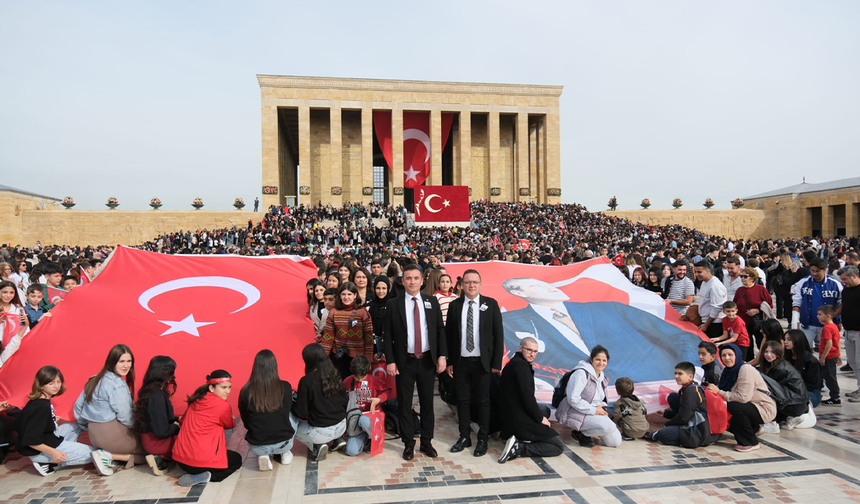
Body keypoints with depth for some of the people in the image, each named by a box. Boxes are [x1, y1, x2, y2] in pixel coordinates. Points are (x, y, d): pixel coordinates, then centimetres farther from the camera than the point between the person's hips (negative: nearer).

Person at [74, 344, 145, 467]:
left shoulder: (95, 380, 10)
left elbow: (78, 406, 17)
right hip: (112, 436, -9)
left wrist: (87, 426, 27)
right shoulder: (117, 385, -17)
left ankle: (103, 453, -1)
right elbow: (125, 416, -16)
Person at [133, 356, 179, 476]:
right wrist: (177, 427, -6)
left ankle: (160, 456, 2)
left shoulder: (150, 390, 4)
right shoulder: (157, 396, -24)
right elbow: (162, 431, -24)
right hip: (156, 441, -9)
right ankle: (161, 457, -6)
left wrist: (177, 419, 7)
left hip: (150, 438, 9)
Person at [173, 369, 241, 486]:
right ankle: (204, 477, -6)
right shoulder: (222, 405, -13)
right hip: (201, 461, -8)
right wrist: (233, 419, 30)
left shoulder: (196, 399, 5)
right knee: (237, 459, 17)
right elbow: (230, 425, 8)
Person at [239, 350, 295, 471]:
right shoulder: (285, 387, -12)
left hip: (257, 447, 0)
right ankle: (285, 453, 20)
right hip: (283, 444, 0)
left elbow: (246, 423, 4)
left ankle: (263, 455, 10)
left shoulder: (246, 391, -11)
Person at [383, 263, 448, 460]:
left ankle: (426, 442, 24)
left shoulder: (432, 301, 3)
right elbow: (388, 335, -3)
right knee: (404, 403, 7)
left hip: (428, 360, 2)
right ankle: (408, 443, 21)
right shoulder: (393, 304, -2)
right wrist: (390, 361, -9)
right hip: (404, 361, -1)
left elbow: (440, 330, 4)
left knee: (427, 402, 11)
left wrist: (442, 355, -4)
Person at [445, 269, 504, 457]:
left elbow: (498, 334, -2)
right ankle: (464, 437, 24)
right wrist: (449, 361, 1)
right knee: (463, 400, 10)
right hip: (460, 362, 2)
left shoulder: (491, 304, -2)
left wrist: (497, 362, -6)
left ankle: (483, 439, 21)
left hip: (482, 362, -2)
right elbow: (448, 334, 4)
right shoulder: (454, 305, 2)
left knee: (483, 400, 8)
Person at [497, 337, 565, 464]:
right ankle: (519, 448, -12)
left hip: (510, 418, 10)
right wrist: (540, 418, -10)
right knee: (559, 447, 0)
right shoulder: (521, 365, -18)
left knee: (545, 410, 34)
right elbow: (527, 396, -23)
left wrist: (539, 415, 13)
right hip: (521, 420, -9)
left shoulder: (512, 363, 11)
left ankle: (521, 437, 13)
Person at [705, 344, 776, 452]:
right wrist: (712, 389, -18)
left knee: (733, 407, -32)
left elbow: (743, 397, -29)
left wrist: (719, 392, -26)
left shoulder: (746, 370, -22)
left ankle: (751, 443, -13)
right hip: (749, 407, 9)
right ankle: (752, 428, 20)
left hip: (764, 409, -9)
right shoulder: (727, 371, 3)